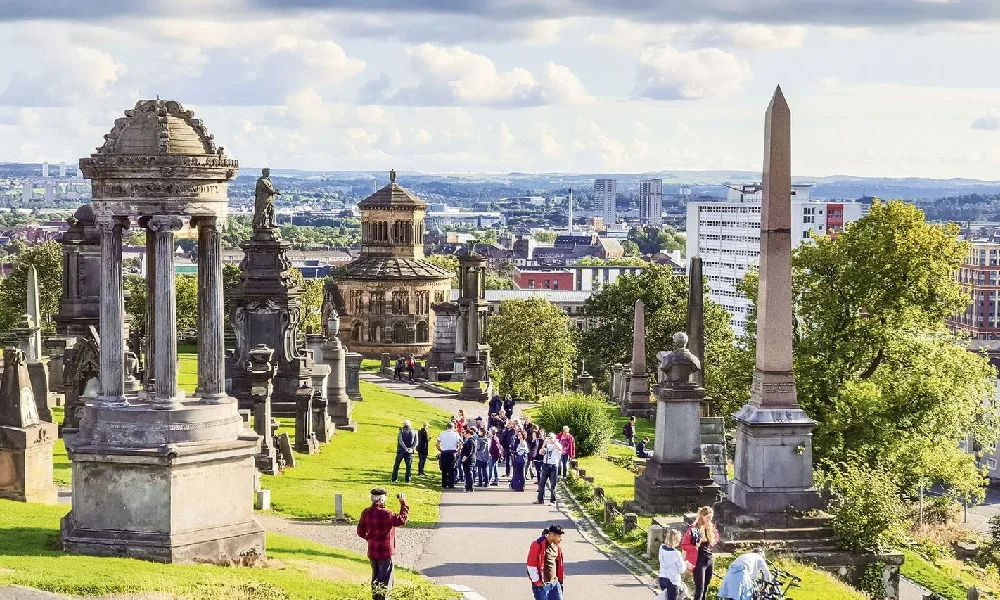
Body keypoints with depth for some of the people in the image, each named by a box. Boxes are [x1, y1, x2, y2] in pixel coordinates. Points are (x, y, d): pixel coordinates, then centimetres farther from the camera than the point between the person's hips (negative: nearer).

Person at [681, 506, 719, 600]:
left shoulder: (711, 528, 5)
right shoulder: (693, 529, -16)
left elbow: (716, 538, 26)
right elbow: (683, 545, -13)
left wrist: (711, 544, 7)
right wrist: (695, 547, -26)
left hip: (710, 561, 7)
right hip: (699, 562, -7)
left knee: (705, 589, 15)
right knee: (699, 590, -8)